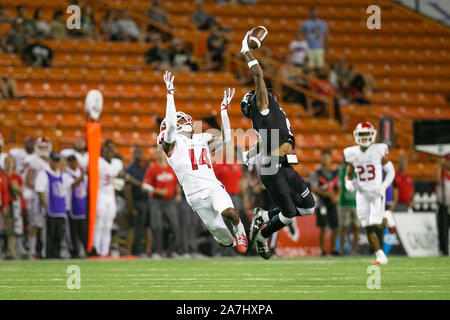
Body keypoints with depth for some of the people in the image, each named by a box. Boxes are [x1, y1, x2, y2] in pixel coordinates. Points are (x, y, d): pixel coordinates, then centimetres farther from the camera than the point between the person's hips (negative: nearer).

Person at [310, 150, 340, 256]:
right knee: (323, 228, -5)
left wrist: (337, 196, -7)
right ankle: (323, 249, 3)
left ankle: (332, 248, 18)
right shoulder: (316, 174, -2)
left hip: (332, 204, 4)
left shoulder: (335, 173, 12)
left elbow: (338, 187, 14)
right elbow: (314, 189, -10)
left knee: (335, 227, 4)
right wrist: (327, 194, -20)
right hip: (322, 203, -4)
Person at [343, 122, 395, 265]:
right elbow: (349, 175, 13)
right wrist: (349, 183, -9)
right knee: (368, 229, 0)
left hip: (376, 193, -3)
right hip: (362, 193, 3)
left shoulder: (379, 151, -8)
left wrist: (383, 187, -15)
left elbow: (391, 171, 0)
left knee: (374, 224, -19)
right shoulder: (352, 154, 2)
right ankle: (381, 256, 9)